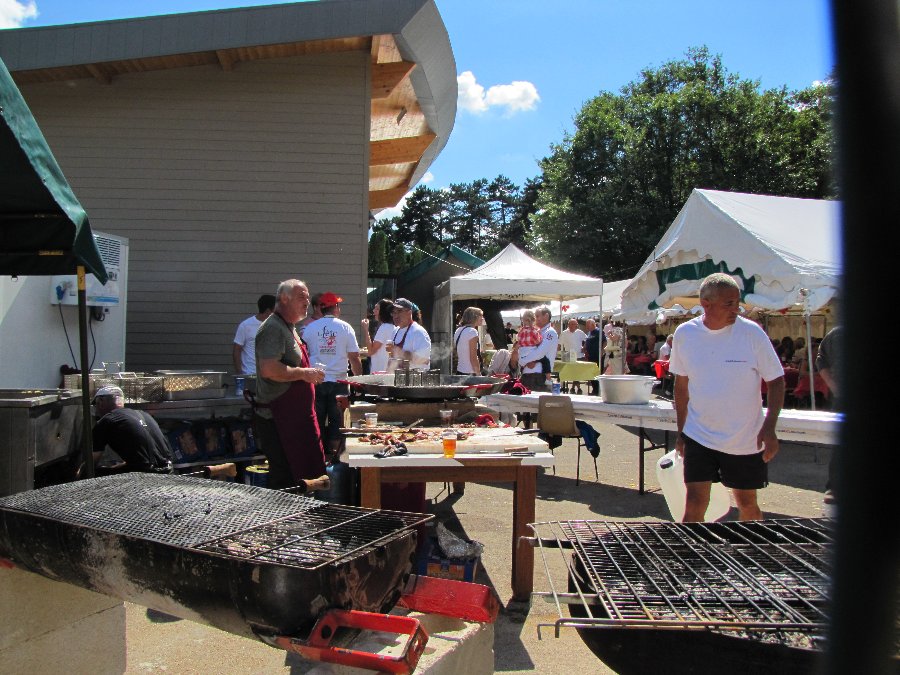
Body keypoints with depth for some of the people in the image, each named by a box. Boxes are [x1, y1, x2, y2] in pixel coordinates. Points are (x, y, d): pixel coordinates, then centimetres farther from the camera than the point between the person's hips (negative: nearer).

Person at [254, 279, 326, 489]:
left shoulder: (288, 328, 19)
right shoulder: (273, 328, -15)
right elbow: (269, 369, -28)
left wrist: (309, 374, 16)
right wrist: (303, 373, -19)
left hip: (294, 414, 10)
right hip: (277, 416, -10)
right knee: (284, 479, -4)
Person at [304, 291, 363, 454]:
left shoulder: (309, 328, 2)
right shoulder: (345, 327, -2)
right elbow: (354, 358, -3)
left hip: (316, 382, 2)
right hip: (338, 382, -1)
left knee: (317, 423, 8)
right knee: (336, 423, 7)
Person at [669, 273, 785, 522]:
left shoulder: (752, 333, -10)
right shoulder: (684, 334, -5)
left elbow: (776, 380, -4)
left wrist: (769, 427, -16)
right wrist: (681, 431, 9)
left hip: (746, 440, 0)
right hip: (698, 436, 1)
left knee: (747, 503, 14)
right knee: (694, 504, -5)